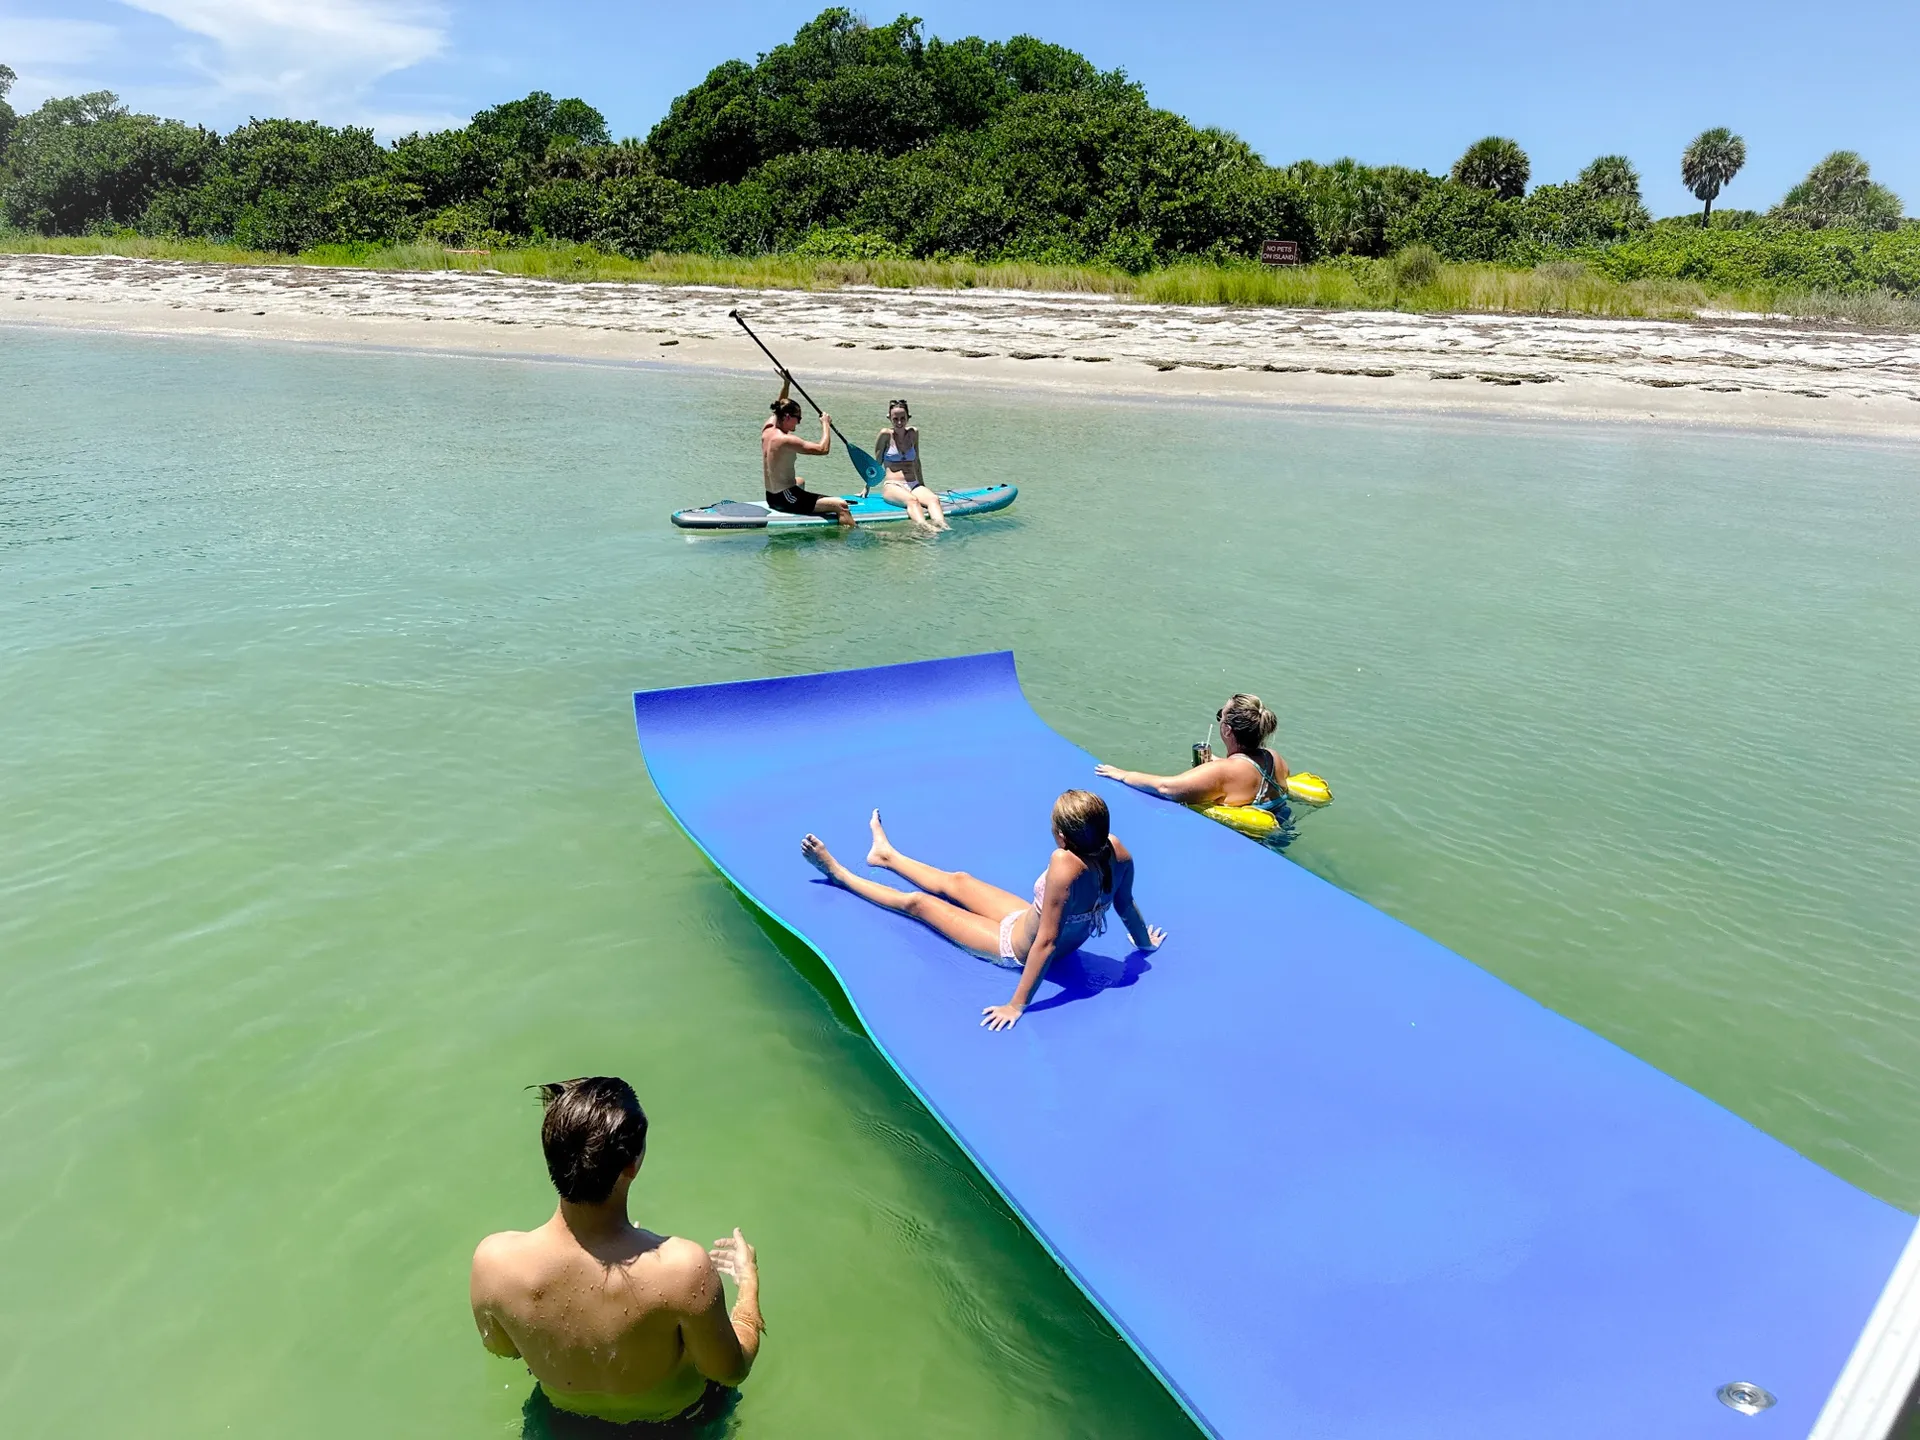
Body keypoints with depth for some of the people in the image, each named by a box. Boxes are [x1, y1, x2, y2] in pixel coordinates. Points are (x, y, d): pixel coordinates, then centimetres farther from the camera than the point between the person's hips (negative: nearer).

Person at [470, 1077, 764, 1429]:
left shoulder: (492, 1259, -32)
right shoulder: (683, 1268, -41)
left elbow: (501, 1347, -8)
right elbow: (732, 1370, -21)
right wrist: (750, 1280, -5)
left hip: (567, 1419, 3)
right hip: (675, 1418, -2)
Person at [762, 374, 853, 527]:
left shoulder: (767, 430, 4)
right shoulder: (786, 440, -22)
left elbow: (780, 408, 27)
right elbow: (823, 449, -24)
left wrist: (786, 384, 24)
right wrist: (826, 424, -10)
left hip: (771, 497, 11)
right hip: (785, 500, -11)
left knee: (799, 481, 46)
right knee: (841, 505, -19)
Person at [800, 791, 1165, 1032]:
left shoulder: (1065, 864, -43)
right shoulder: (1115, 849, -23)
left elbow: (1045, 942, -38)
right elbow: (1126, 906, -6)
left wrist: (1016, 1005, -31)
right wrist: (1145, 942, 15)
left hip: (1019, 949, -7)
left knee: (917, 902, 10)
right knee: (956, 881, 24)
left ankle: (840, 874, 34)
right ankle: (886, 854, 52)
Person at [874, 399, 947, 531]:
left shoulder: (913, 433, 13)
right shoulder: (886, 434, 1)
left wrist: (922, 485, 30)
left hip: (914, 485, 5)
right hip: (892, 486, -4)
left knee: (934, 499, -30)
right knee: (912, 500, -38)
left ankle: (942, 526, -58)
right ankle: (925, 528, -66)